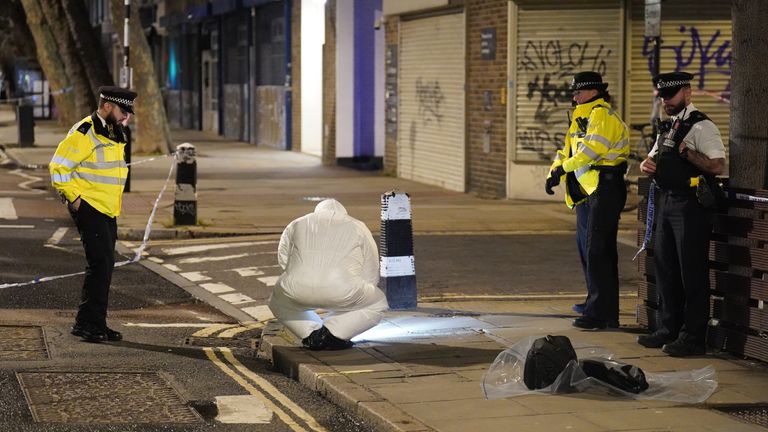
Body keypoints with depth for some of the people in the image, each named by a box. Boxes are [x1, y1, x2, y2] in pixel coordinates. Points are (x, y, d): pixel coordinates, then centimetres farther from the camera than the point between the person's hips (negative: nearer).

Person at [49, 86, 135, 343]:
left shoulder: (113, 134, 15)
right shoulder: (84, 133, -15)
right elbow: (58, 167, -17)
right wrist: (74, 198, -16)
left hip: (108, 211, 10)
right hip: (88, 209, -9)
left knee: (103, 267, 11)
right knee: (101, 264, -14)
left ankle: (96, 324, 17)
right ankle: (86, 323, -9)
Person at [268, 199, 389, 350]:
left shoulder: (296, 225, 30)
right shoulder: (359, 228, 27)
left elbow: (283, 259, 32)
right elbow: (370, 276, 28)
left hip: (297, 289, 2)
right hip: (341, 291, -2)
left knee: (279, 302, 36)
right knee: (377, 305, 26)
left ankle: (311, 334, 13)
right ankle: (332, 333, 5)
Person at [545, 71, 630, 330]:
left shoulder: (603, 115, -11)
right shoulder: (582, 118, 21)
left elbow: (590, 150, -23)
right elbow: (568, 151, 18)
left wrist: (562, 168, -15)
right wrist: (554, 173, 1)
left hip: (606, 189, -10)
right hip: (591, 191, 10)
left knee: (597, 252, -10)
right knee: (603, 253, 12)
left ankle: (598, 314, -9)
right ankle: (608, 313, 17)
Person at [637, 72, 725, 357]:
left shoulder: (701, 126, -9)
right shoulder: (668, 127, 18)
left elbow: (718, 165, -18)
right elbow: (653, 161, 24)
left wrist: (687, 152, -23)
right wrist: (648, 165, 1)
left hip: (691, 205, -9)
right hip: (666, 202, 9)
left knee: (692, 272, -4)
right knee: (665, 268, 13)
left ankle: (693, 337, 1)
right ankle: (670, 330, 24)